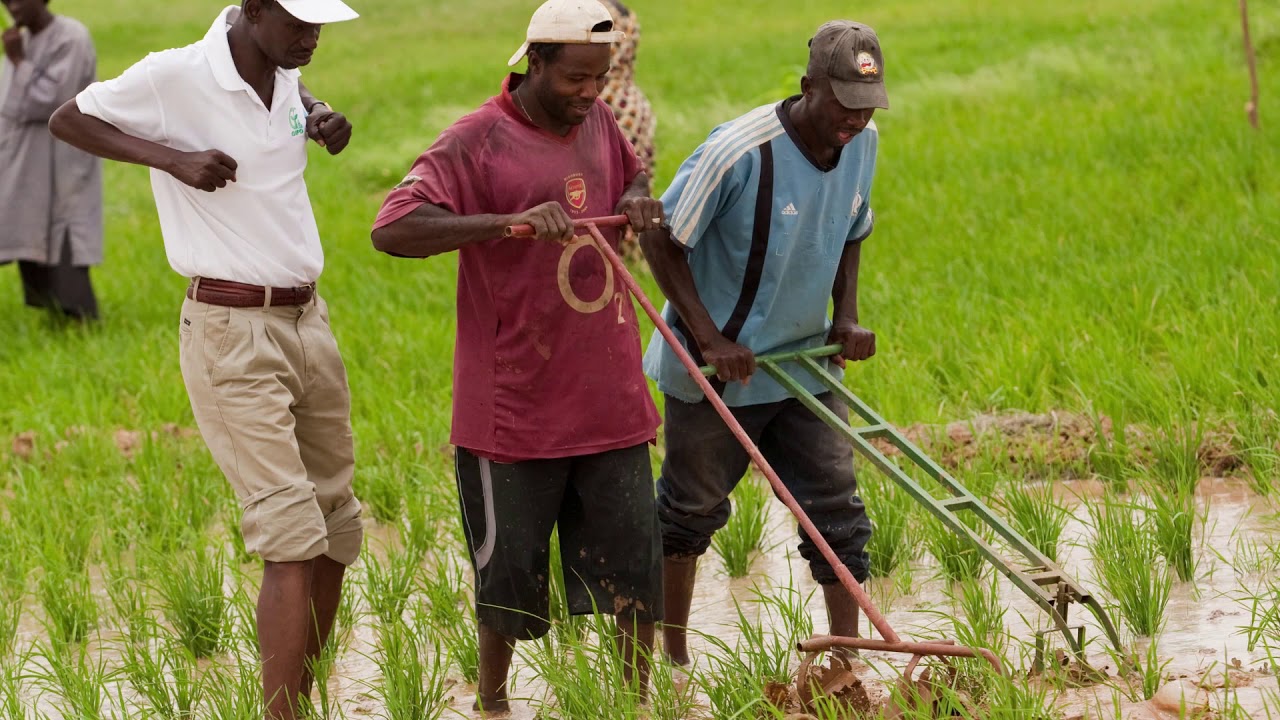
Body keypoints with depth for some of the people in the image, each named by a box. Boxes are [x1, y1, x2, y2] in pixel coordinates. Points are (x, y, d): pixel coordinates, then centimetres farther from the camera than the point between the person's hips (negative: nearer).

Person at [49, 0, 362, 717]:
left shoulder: (284, 75, 6)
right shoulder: (175, 79, -15)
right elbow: (67, 119, -4)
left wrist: (323, 118, 8)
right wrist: (172, 158, -16)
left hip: (309, 320, 8)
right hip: (232, 331, -8)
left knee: (337, 532, 11)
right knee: (293, 536, -17)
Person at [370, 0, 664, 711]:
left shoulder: (599, 122, 7)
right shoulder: (476, 142, -14)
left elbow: (633, 174, 30)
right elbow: (392, 229, -25)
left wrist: (637, 201, 4)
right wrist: (511, 221, -35)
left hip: (608, 395, 6)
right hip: (517, 404, -6)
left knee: (634, 559, 7)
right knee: (511, 567, 5)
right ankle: (491, 700, 22)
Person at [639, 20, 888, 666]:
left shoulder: (863, 144, -6)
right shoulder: (739, 153, -26)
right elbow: (661, 240, -18)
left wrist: (847, 316, -1)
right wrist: (710, 339, -22)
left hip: (803, 363, 5)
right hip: (716, 368, -5)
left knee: (838, 508, 0)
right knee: (691, 512, 11)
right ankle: (671, 655, 27)